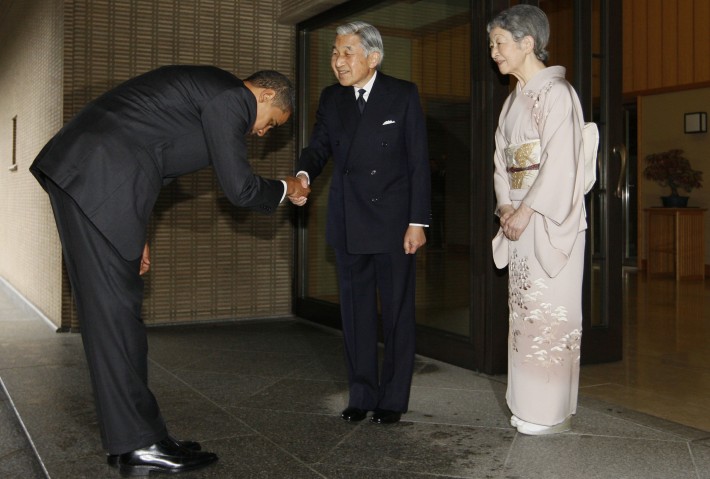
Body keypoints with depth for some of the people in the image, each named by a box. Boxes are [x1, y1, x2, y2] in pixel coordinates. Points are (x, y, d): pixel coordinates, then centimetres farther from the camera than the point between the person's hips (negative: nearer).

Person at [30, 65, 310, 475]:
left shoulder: (208, 88, 24)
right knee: (115, 308, -7)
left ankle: (135, 438, 17)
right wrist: (285, 189, 13)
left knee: (115, 309, 9)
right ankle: (140, 444, 1)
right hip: (99, 181, -10)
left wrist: (135, 233, 26)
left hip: (81, 173, 10)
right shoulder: (232, 97, -6)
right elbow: (241, 188, -8)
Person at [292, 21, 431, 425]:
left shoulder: (404, 95, -3)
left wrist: (418, 221, -10)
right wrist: (304, 175, -22)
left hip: (393, 221, -4)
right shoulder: (331, 99, 8)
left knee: (397, 311, 5)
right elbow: (319, 147, 2)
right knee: (356, 311, 11)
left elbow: (419, 162, -5)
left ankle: (393, 398, 17)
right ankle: (362, 395, 23)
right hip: (349, 224, 4)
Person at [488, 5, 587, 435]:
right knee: (525, 308, 11)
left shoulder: (556, 93, -11)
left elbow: (560, 163, -17)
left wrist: (525, 211, -16)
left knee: (551, 309, -2)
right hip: (521, 220, 8)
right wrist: (506, 207, -2)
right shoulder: (515, 98, 14)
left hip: (551, 220, -8)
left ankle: (554, 411, 10)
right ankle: (531, 403, 22)